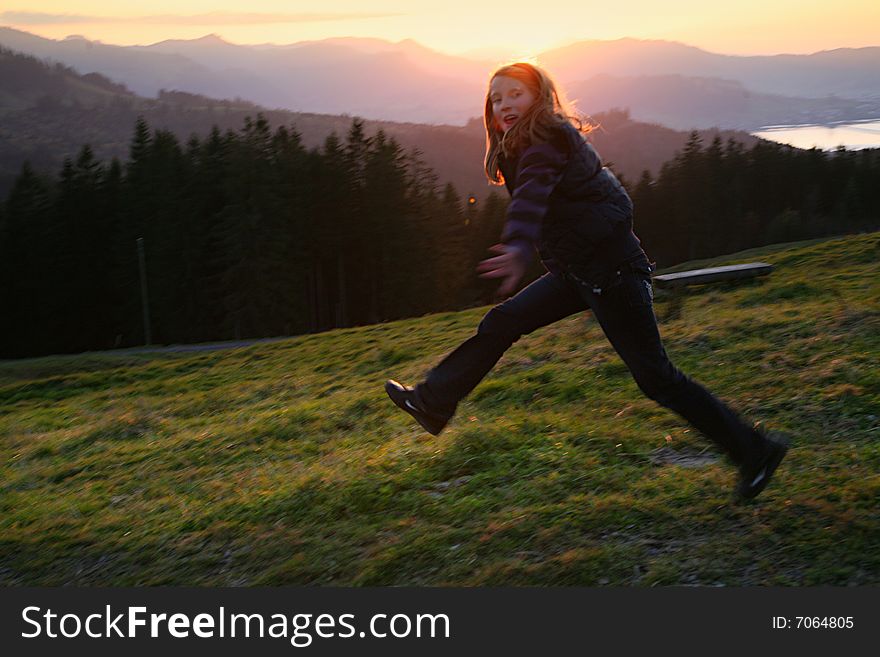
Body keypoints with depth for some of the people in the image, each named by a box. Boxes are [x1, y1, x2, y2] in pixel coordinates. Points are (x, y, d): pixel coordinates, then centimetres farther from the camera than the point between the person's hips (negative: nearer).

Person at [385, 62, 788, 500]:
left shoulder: (545, 139, -15)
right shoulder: (526, 145, 14)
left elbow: (533, 193, -35)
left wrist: (517, 248, -52)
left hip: (609, 268, -10)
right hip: (579, 270, 10)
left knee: (654, 376, -5)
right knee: (502, 322, 11)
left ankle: (754, 450, 6)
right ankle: (433, 403, 21)